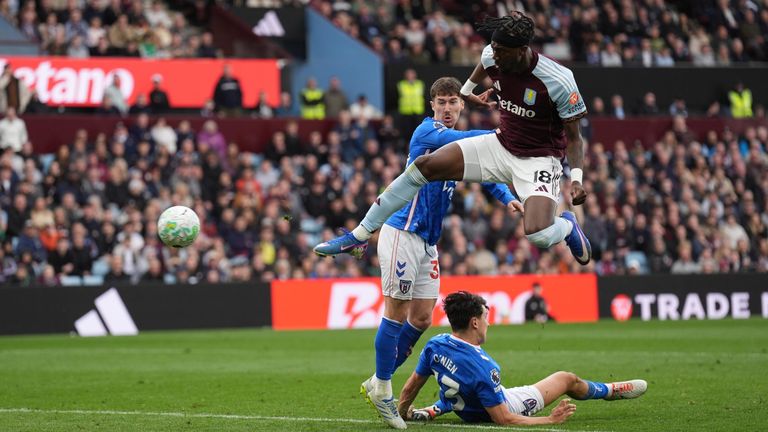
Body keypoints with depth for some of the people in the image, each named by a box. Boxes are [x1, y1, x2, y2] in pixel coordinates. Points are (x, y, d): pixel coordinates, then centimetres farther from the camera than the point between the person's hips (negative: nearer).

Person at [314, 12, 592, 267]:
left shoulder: (558, 81, -26)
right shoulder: (493, 57, -11)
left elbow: (574, 137, -14)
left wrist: (576, 179, -28)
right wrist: (467, 90, 34)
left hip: (539, 159, -6)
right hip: (502, 144, 6)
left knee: (537, 235, -30)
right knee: (423, 166, -7)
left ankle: (567, 225, 10)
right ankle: (359, 236, 4)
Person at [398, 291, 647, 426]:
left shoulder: (435, 345, -22)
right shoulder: (482, 368, -41)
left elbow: (412, 386, -7)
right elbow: (503, 420, -33)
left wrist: (402, 412, 13)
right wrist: (551, 420, -25)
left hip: (464, 409, 6)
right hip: (500, 409, -6)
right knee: (567, 379, 15)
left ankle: (435, 410, 32)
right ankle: (611, 391, 42)